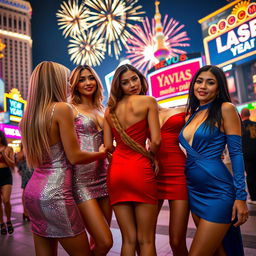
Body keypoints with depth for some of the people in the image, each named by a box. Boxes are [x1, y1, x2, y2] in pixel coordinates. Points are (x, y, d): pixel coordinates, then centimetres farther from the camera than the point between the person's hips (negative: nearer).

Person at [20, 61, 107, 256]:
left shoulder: (30, 113, 10)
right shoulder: (61, 108, -12)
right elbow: (75, 157, -13)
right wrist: (102, 153, 2)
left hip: (33, 189, 9)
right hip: (55, 192, -8)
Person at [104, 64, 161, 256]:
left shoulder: (110, 109, 12)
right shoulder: (148, 101, -1)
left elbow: (108, 146, 8)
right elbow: (156, 140, -9)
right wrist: (150, 157, 9)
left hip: (116, 171, 5)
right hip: (140, 170, -5)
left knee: (129, 239, 14)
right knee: (146, 240, 7)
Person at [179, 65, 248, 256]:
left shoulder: (225, 109, -7)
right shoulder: (192, 114, 11)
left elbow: (236, 153, -10)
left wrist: (241, 196, -12)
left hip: (219, 192, -6)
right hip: (194, 192, 6)